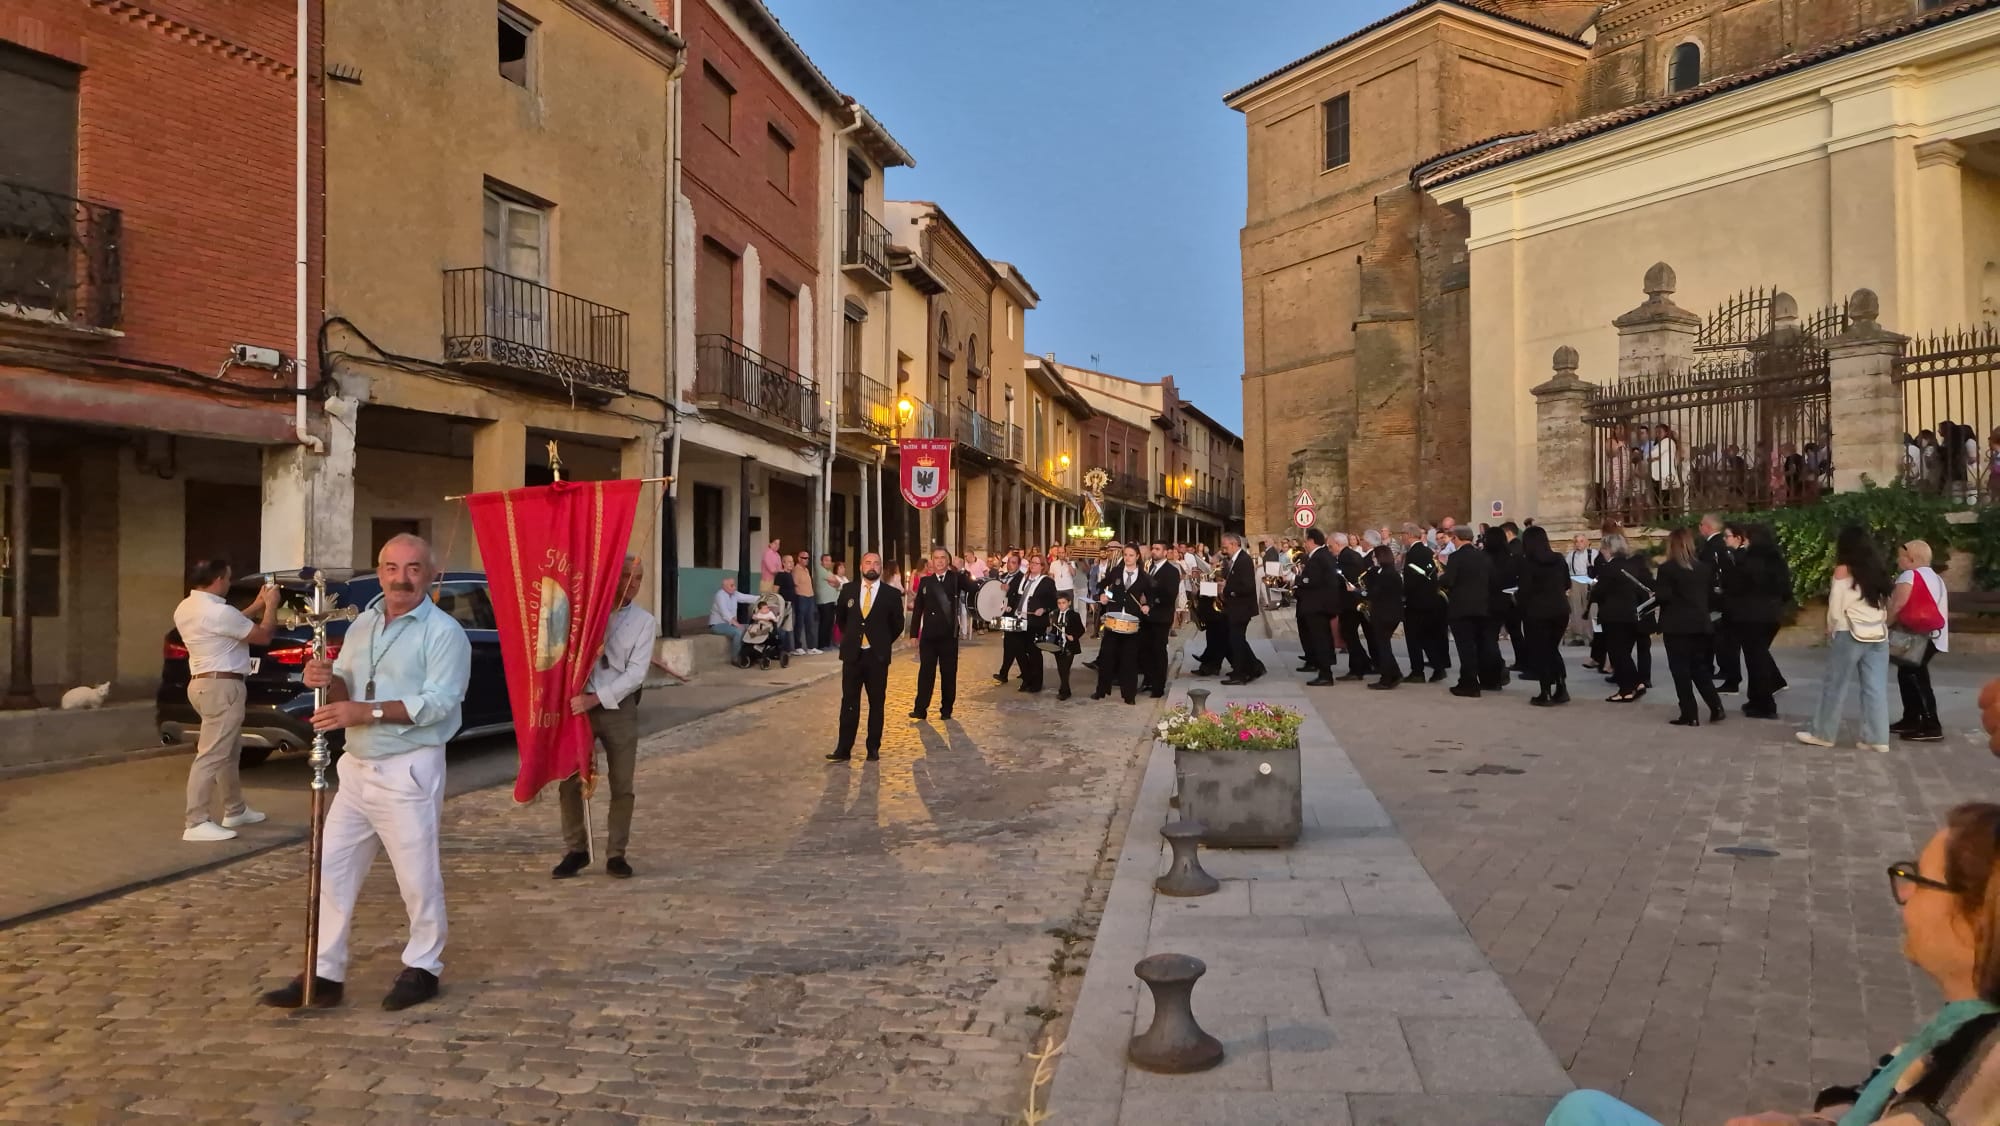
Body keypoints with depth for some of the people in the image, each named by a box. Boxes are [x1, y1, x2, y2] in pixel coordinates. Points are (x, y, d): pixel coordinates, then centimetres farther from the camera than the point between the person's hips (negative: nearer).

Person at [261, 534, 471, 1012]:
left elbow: (439, 702, -21)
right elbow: (345, 694, 14)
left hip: (409, 771, -7)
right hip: (357, 767, 7)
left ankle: (422, 968, 18)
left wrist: (369, 711, -27)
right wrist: (328, 681, -9)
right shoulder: (362, 625, 13)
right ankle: (324, 973, 18)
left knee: (417, 876, 2)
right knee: (332, 869, 9)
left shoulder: (444, 632, -10)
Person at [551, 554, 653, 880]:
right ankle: (576, 850, 18)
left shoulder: (644, 622, -1)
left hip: (619, 707, 0)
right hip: (578, 703, 0)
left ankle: (616, 854, 16)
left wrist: (595, 699, -17)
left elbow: (635, 674, -8)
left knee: (622, 786, 5)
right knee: (569, 781, 3)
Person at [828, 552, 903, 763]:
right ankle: (844, 748, 6)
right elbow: (840, 617, 20)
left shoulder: (892, 594, -4)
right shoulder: (848, 591, 3)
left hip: (877, 657, -2)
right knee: (849, 702, 3)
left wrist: (883, 643, 9)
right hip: (852, 655, 2)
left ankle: (873, 748, 14)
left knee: (876, 703, 6)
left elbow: (898, 624, 7)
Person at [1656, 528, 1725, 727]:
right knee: (1700, 668, 17)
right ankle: (1716, 707, 7)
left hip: (1677, 626, -6)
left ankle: (1690, 715, 0)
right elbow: (1711, 593, 14)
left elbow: (1662, 596, -16)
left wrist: (1654, 584, 3)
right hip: (1701, 624, 6)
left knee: (1681, 670, 0)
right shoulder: (1704, 568, 7)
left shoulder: (1667, 568, -11)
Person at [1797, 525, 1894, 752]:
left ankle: (1823, 734, 11)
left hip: (1850, 634, -5)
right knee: (1875, 688, 5)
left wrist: (1830, 631, 8)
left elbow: (1836, 606, -4)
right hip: (1878, 635, 5)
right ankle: (1877, 738, 3)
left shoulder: (1843, 569, -3)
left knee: (1835, 686, 5)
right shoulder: (1877, 570, 11)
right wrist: (1881, 625, 10)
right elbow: (1886, 604, 5)